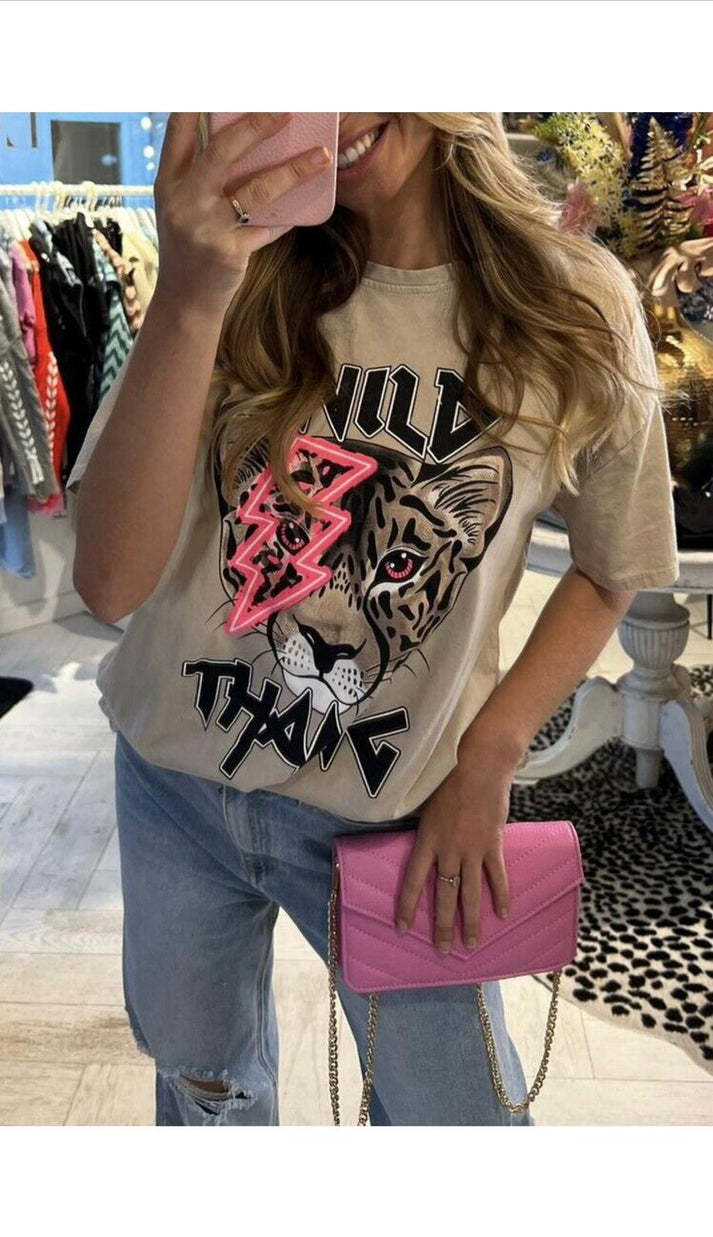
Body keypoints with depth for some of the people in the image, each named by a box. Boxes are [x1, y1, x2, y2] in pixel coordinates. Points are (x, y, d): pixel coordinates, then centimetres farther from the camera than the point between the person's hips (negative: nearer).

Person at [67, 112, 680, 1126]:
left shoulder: (575, 310, -11)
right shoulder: (244, 285, -10)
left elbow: (612, 569, 3)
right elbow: (111, 582, -22)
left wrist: (487, 761, -8)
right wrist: (188, 303, -35)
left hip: (396, 815, -1)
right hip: (177, 777, 2)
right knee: (202, 1083, 24)